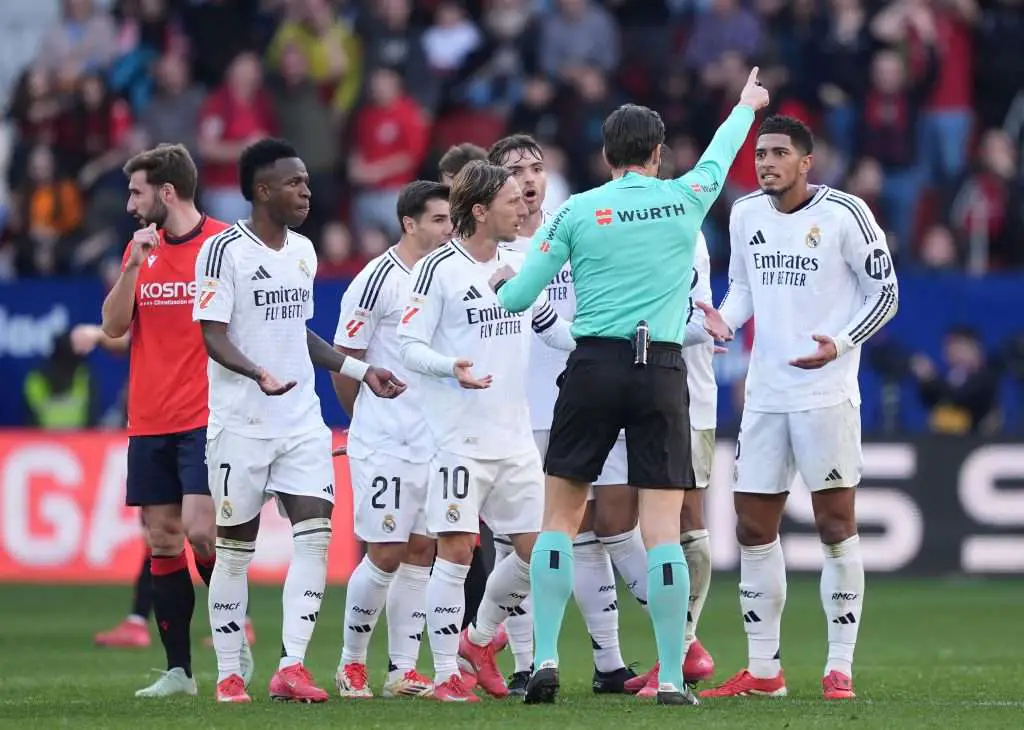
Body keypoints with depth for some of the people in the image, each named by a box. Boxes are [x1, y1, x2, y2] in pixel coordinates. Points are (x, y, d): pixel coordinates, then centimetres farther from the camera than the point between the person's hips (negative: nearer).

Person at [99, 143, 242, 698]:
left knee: (199, 531, -14)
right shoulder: (140, 248, 11)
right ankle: (178, 670, 8)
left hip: (206, 418, -5)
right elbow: (112, 327, 4)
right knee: (161, 542, 3)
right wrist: (134, 267, -9)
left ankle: (235, 647, 4)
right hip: (149, 422, 5)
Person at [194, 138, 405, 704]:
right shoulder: (223, 251, -10)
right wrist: (258, 372, -31)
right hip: (241, 423, -6)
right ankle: (228, 674, 11)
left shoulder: (303, 250, 13)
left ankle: (291, 665, -9)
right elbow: (213, 335, -15)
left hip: (301, 419, 6)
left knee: (315, 531, -9)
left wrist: (362, 371, 20)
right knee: (235, 548, 2)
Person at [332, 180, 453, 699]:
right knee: (385, 554, -5)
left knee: (420, 550, 5)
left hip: (435, 439, 6)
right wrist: (369, 422, 6)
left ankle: (403, 670, 10)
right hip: (385, 443, -6)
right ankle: (351, 663, 10)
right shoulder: (377, 281, -11)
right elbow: (342, 361, -6)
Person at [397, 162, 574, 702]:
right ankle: (445, 676, -1)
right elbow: (409, 345, -10)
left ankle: (479, 639, 28)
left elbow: (550, 326, 25)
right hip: (460, 438, -7)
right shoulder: (439, 269, -8)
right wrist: (452, 367, -27)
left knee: (535, 549, 5)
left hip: (515, 437, 7)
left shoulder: (517, 265, 12)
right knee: (456, 552, -8)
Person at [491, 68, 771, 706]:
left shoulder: (577, 211, 2)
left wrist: (503, 281, 29)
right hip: (663, 369, 0)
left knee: (561, 518, 9)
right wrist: (747, 106, 49)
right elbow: (720, 156, 28)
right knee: (663, 529, -1)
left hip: (594, 366, 0)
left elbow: (518, 297, 5)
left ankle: (545, 660, 0)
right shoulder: (687, 199, 5)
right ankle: (671, 677, -4)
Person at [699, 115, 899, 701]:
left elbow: (885, 291, -4)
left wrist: (841, 344, -18)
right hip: (766, 392, 6)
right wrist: (725, 318, -3)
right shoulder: (746, 215, 8)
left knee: (836, 523, -4)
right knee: (753, 527, 6)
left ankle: (841, 668, 1)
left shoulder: (844, 213, -8)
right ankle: (763, 669, 14)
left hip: (826, 391, -6)